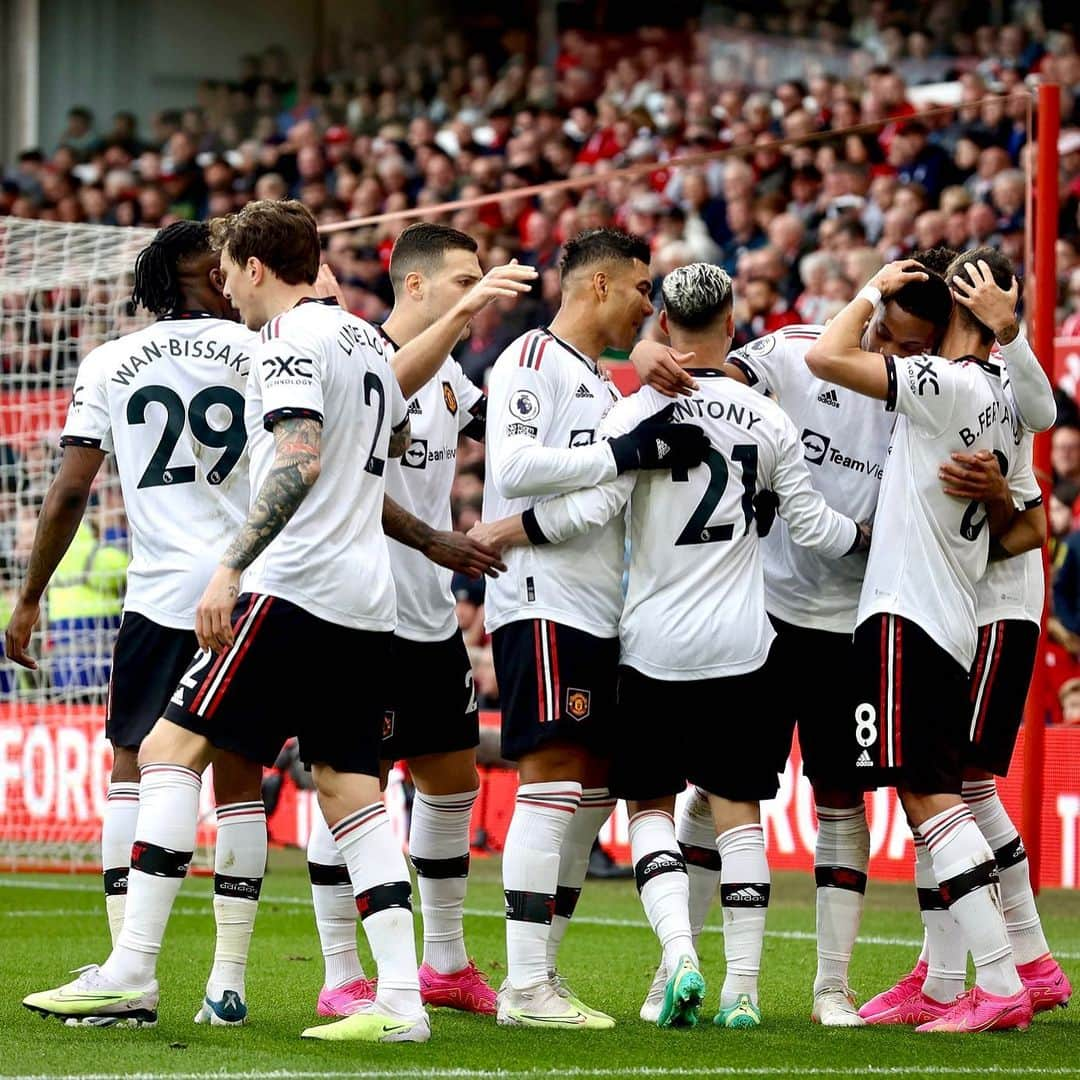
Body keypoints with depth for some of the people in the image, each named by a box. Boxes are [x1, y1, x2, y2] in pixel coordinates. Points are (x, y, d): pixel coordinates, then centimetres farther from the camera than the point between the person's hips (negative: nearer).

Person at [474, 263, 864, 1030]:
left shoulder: (639, 412, -8)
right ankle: (743, 988, 3)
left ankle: (679, 952, -12)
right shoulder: (768, 421, 2)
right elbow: (814, 526, 7)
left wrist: (491, 535, -4)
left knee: (650, 805, 9)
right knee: (738, 809, 6)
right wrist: (872, 537, 28)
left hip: (655, 643, -2)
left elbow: (590, 509, -16)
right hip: (739, 647, 2)